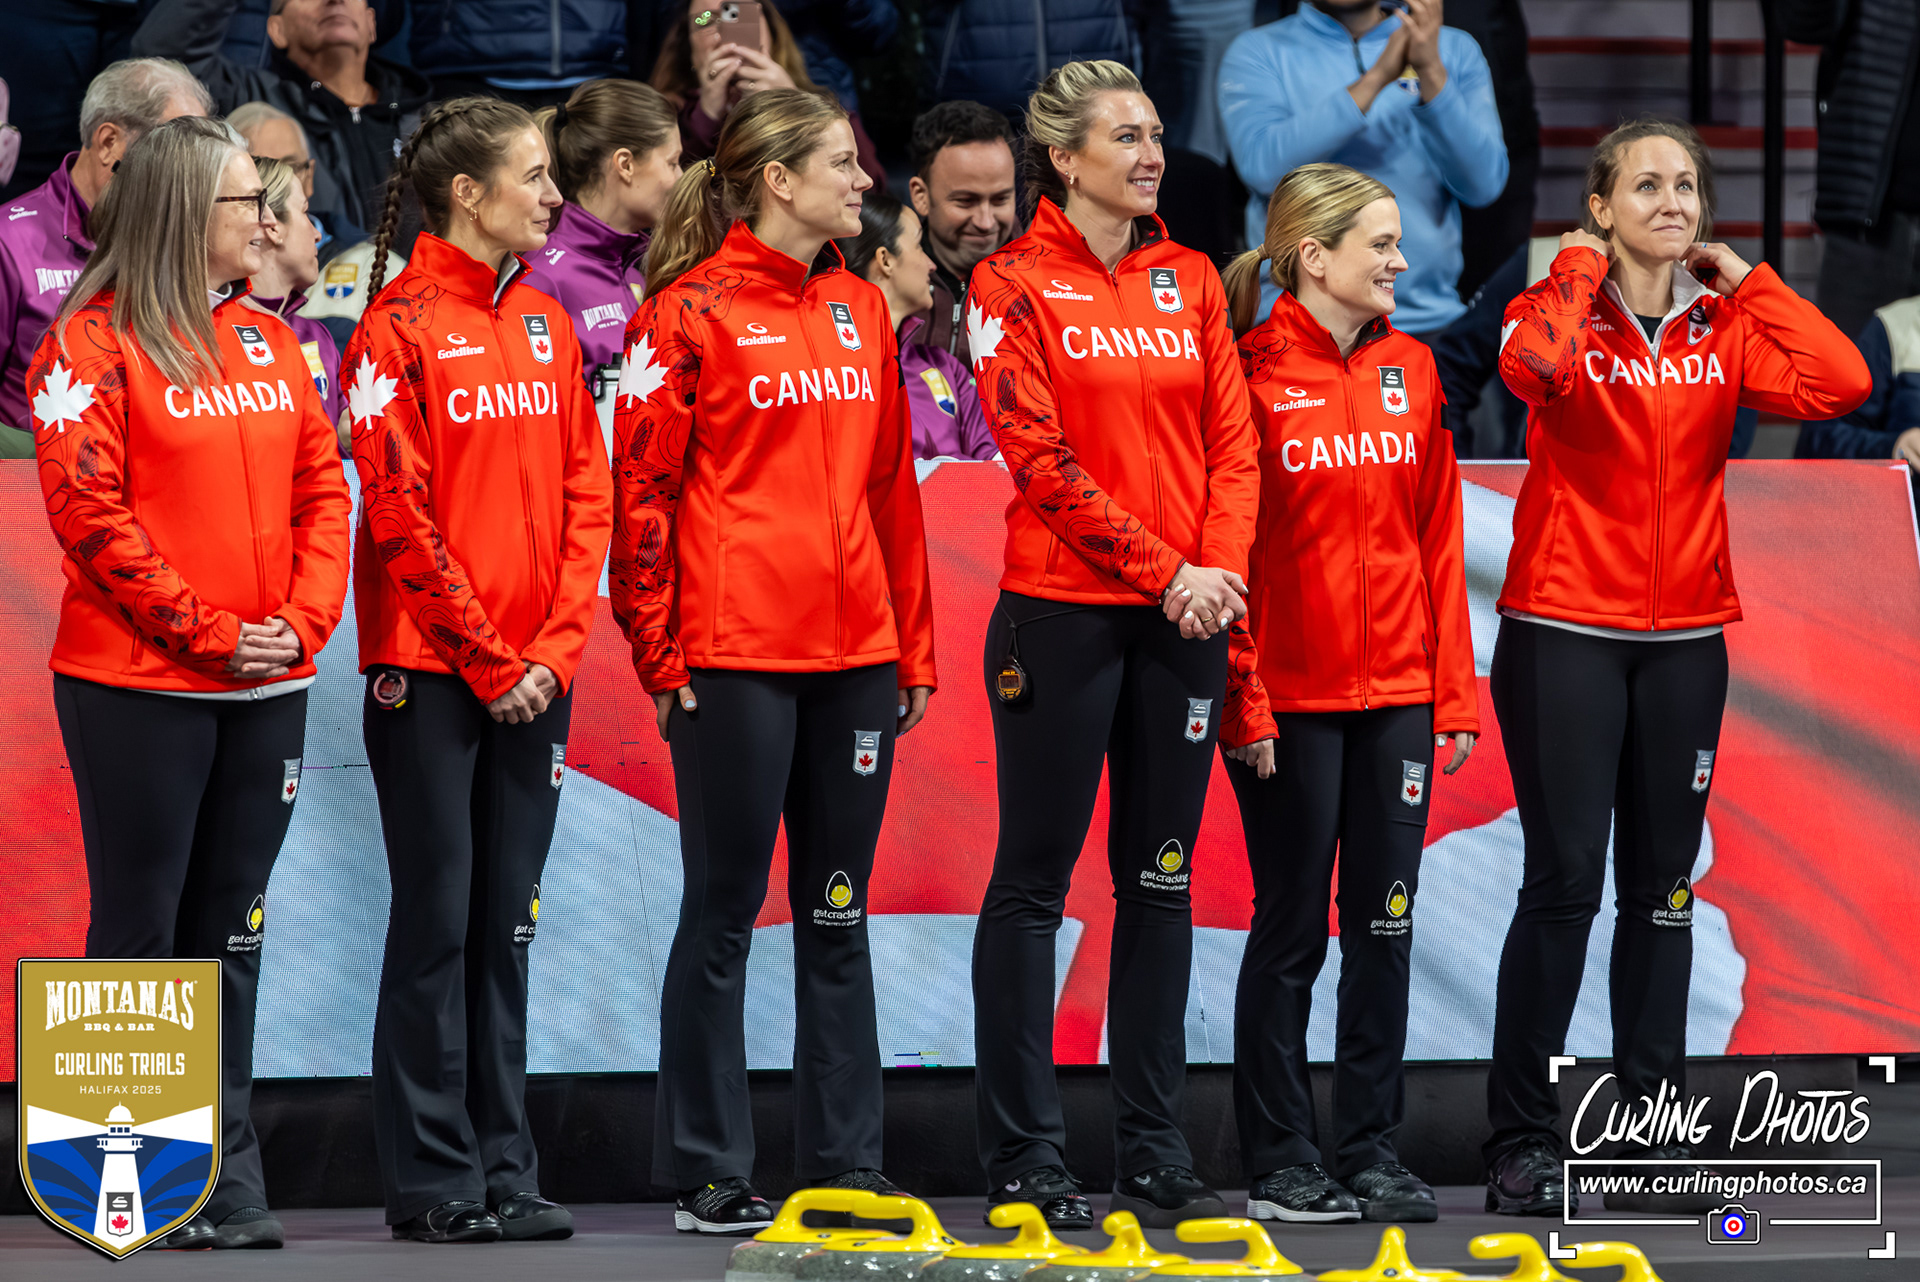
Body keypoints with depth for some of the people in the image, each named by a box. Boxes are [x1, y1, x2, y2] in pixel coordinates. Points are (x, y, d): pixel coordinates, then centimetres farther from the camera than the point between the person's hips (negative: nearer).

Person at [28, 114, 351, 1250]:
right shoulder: (96, 344, -6)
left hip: (265, 687, 6)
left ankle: (229, 1180, 10)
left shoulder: (268, 344, 13)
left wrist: (302, 621, -4)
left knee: (230, 932, 8)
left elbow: (322, 492, 12)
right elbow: (88, 509, -13)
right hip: (139, 688, -6)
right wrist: (204, 633, -15)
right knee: (140, 925, -1)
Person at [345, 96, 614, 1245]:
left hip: (534, 674, 6)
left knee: (508, 925, 8)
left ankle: (506, 1173, 11)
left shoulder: (547, 327, 12)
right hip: (430, 670, -6)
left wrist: (556, 646, -3)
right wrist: (487, 661, -12)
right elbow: (401, 514, -11)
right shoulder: (400, 328, -7)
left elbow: (586, 496, 10)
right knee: (438, 919, -3)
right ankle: (434, 1180, 2)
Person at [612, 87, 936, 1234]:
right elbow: (642, 487, -6)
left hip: (854, 654, 6)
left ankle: (848, 1166, 14)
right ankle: (708, 1175, 7)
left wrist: (914, 647, 14)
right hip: (734, 658, -6)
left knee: (837, 914, 10)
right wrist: (660, 653, -10)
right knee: (726, 914, 1)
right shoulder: (693, 312, -5)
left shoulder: (862, 310, 13)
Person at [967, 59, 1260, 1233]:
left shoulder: (1191, 279, 11)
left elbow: (1231, 435, 7)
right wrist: (1163, 569, -15)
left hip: (1185, 618, 5)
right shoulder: (1017, 285, -4)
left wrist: (1222, 566, -9)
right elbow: (1041, 456, -11)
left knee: (1162, 881, 8)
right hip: (1064, 610, -5)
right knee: (1034, 880, 0)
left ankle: (1156, 1155, 13)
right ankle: (1026, 1158, 3)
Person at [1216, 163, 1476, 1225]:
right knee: (1292, 927, 1)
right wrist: (1242, 697, -13)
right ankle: (1280, 1164, 8)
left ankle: (1373, 1151, 13)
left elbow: (1437, 533, 11)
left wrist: (1453, 687, 7)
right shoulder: (1253, 372, -8)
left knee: (1385, 921, 7)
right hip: (1290, 695, -5)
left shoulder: (1409, 368, 9)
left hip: (1396, 689, 5)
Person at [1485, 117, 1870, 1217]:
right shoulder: (1565, 307, -3)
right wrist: (1580, 270, -13)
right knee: (1564, 881, -7)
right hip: (1565, 631, -4)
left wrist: (1748, 281, -4)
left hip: (1685, 639, 4)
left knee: (1662, 887, 7)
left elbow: (1837, 383, -12)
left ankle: (1651, 1133, 13)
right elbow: (1532, 364, -29)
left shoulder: (1724, 327, 7)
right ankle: (1524, 1138, -1)